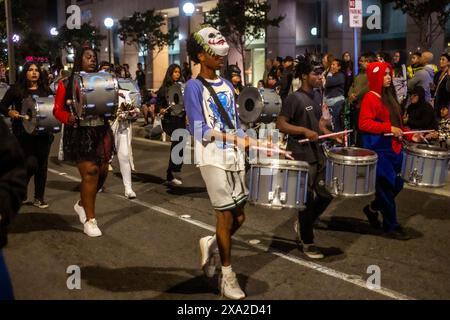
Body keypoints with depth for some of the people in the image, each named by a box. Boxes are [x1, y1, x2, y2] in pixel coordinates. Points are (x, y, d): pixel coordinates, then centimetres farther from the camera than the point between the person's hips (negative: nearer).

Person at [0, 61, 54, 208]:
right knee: (31, 163, -11)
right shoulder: (16, 89, 2)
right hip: (24, 133, -3)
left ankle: (39, 198, 18)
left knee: (42, 164, 6)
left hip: (43, 132, 3)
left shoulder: (46, 89, 9)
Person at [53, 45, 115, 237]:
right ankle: (90, 220, 5)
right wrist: (69, 118, -20)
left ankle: (82, 204, 33)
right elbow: (58, 110, -1)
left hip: (102, 131, 5)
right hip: (79, 133, -5)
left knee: (102, 171, 6)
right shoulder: (67, 84, 0)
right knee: (90, 172, -9)